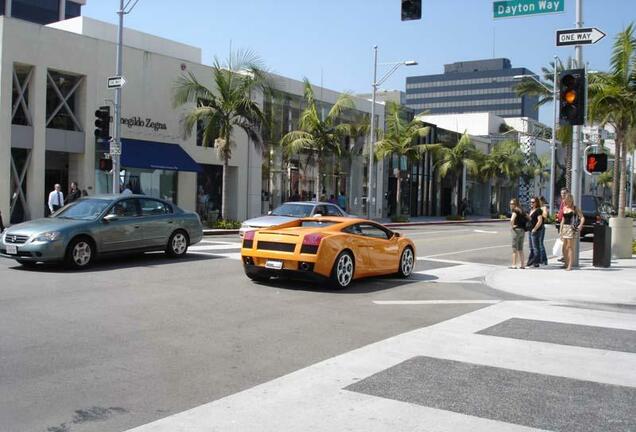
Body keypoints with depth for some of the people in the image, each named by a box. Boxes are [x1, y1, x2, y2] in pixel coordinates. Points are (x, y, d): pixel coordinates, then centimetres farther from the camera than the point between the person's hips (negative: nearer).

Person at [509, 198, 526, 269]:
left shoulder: (515, 211, -10)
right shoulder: (521, 211, 14)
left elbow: (512, 219, -28)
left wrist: (511, 226, -13)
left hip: (517, 230, -8)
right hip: (523, 230, 8)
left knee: (515, 248, -3)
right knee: (520, 248, 14)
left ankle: (514, 265, -4)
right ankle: (522, 264, 15)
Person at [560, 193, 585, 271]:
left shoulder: (575, 208, -3)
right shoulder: (564, 208, 13)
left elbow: (582, 218, -8)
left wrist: (579, 226, -20)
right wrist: (560, 230, 14)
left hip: (571, 228, -6)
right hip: (564, 227, 6)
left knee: (570, 247, -7)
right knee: (564, 247, 9)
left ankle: (570, 265, -4)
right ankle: (566, 263, 22)